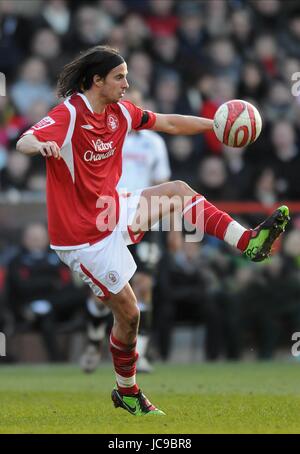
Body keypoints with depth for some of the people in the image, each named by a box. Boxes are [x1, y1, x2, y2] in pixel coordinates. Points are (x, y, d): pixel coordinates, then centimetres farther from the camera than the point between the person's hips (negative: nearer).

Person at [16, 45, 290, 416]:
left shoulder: (120, 111, 0)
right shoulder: (68, 115, -22)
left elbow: (169, 124, 13)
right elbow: (24, 142, -38)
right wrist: (40, 144, -61)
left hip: (112, 211, 8)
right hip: (83, 236, -8)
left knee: (179, 191, 3)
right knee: (128, 313, 0)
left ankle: (248, 242, 7)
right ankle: (127, 392, 20)